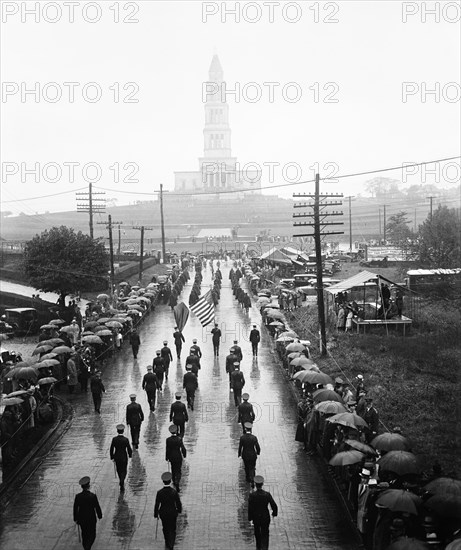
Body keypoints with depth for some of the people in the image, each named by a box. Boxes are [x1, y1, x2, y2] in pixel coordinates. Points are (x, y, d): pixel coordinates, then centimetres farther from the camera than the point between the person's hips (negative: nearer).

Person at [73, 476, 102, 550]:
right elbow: (97, 507, -12)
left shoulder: (78, 496, -13)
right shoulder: (93, 496, -21)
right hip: (91, 519, -3)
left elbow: (75, 509, -4)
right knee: (92, 535, 14)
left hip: (81, 519, 3)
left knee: (84, 534, 23)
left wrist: (75, 519, 10)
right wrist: (100, 516, 7)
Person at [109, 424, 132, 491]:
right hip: (124, 457, -2)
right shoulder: (126, 439, -20)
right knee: (124, 471, 12)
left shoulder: (114, 439, -14)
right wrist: (130, 455, 8)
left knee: (119, 470, 24)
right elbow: (129, 449, -13)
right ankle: (122, 484, -4)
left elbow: (111, 449, -8)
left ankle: (121, 482, 41)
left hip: (117, 457, 2)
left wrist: (112, 457, 7)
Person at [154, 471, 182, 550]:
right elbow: (178, 503, -9)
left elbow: (157, 505, -12)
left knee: (165, 528, 24)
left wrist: (156, 515, 3)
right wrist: (179, 510, 12)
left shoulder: (159, 493, -20)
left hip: (163, 514, 1)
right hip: (173, 513, -1)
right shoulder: (174, 492, -20)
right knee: (172, 530, 15)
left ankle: (167, 543, 40)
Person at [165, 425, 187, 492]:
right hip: (178, 457, -2)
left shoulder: (168, 439, -15)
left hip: (171, 457, 2)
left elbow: (167, 449, -9)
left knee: (173, 469, 26)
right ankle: (177, 485, -7)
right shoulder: (179, 439, -20)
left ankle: (174, 482, 40)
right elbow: (182, 448, -12)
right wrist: (184, 454, 7)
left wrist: (167, 458, 5)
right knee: (178, 471, 7)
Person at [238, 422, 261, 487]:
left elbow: (240, 447, -10)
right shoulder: (254, 438, -21)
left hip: (245, 455, 1)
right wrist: (258, 452, 10)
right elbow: (258, 448, -13)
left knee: (246, 467, 26)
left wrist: (239, 454, 8)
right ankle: (252, 481, 0)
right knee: (252, 468, 16)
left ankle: (248, 478, 45)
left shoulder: (242, 437, -19)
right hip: (253, 455, -1)